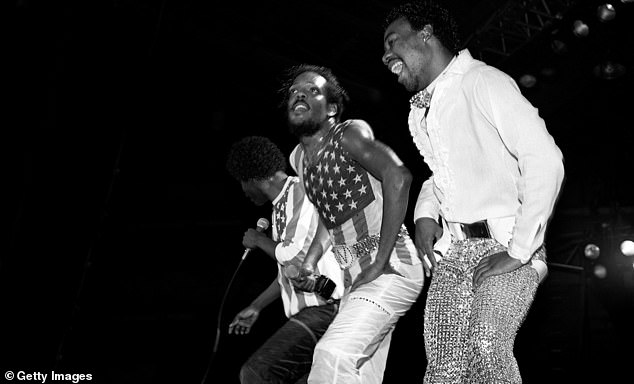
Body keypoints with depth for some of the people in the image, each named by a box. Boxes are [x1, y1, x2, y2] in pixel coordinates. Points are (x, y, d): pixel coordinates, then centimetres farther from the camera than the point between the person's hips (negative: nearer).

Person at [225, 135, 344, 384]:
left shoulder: (300, 193, -10)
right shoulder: (282, 203, 18)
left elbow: (295, 257, -22)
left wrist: (259, 240, -3)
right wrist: (255, 307, 29)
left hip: (323, 310, -10)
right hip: (311, 310, 10)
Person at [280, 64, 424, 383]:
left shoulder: (349, 134, -11)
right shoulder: (298, 159, 13)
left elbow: (398, 177, -27)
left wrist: (380, 264, -26)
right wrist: (309, 262, 9)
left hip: (390, 270, -8)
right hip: (356, 279, 8)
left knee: (332, 354, -25)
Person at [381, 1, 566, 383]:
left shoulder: (483, 81, -10)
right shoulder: (419, 111, 17)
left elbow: (546, 162, -19)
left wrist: (518, 251, -19)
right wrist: (425, 213, 7)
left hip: (505, 246, -7)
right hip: (451, 252, 7)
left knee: (487, 346, -28)